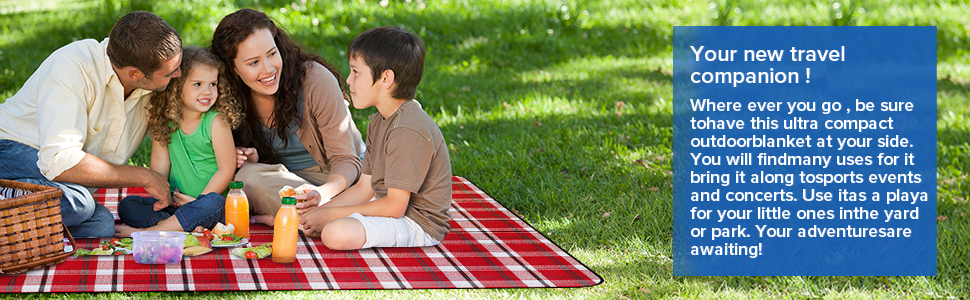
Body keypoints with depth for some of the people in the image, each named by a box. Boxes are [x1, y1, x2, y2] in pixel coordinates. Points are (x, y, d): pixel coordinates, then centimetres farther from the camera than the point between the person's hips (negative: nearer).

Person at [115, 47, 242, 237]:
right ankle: (186, 227, -30)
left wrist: (198, 201, -13)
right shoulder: (164, 120, 1)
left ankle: (145, 231, -31)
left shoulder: (216, 122, -11)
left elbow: (226, 170, -11)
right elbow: (160, 160, 5)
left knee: (213, 203, -37)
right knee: (127, 205, -9)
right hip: (175, 204, 5)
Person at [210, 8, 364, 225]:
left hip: (337, 178, -4)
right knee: (249, 175, -30)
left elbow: (346, 160, -18)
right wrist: (252, 161, -17)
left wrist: (322, 193, -40)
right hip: (289, 179, 4)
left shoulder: (315, 79, -19)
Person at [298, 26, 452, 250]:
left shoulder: (408, 131, -25)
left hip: (418, 223, -10)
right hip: (396, 208, 10)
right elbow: (365, 188, 12)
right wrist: (321, 209, -3)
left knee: (336, 234, -30)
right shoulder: (378, 123, 9)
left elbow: (394, 206, -25)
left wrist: (331, 214, -18)